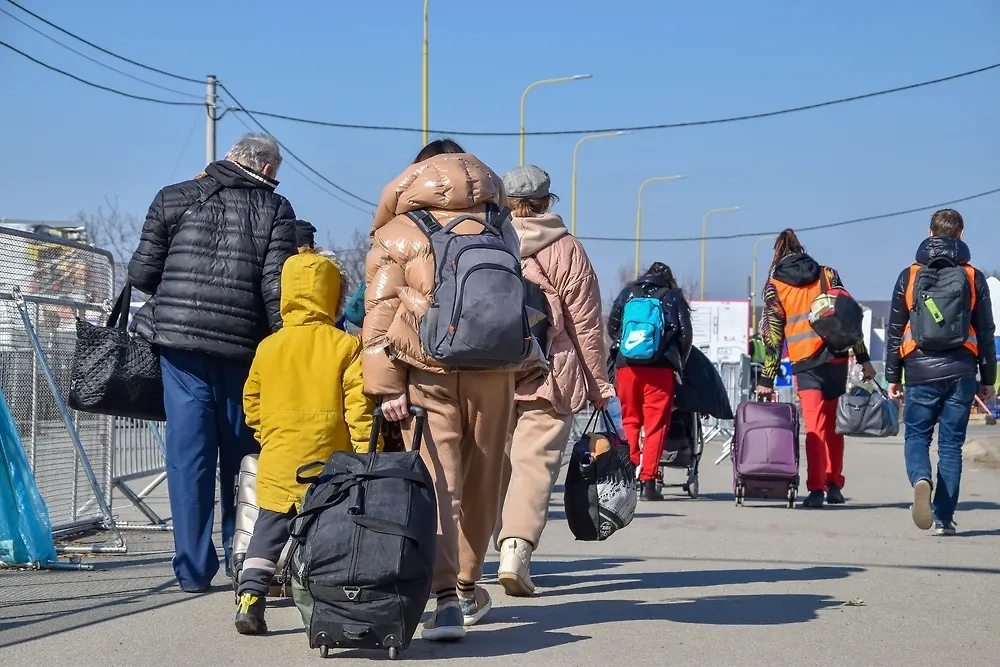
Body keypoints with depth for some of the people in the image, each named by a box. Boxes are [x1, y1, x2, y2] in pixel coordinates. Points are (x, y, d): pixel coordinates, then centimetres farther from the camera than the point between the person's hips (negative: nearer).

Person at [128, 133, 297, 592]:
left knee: (188, 453, 3)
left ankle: (194, 568, 3)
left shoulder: (173, 198, 6)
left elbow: (141, 273, 4)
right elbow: (277, 289, -7)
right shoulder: (275, 210, 2)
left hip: (179, 342, 1)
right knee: (241, 456, 12)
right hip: (243, 348, -1)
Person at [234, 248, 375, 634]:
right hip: (328, 467, -3)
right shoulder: (346, 347, -6)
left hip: (277, 467, 3)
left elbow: (252, 405, 13)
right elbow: (360, 409, -10)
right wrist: (367, 456, -6)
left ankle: (249, 599, -1)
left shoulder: (268, 348, 5)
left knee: (267, 535, 9)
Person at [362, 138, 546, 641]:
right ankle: (468, 588, 28)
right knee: (480, 482, 15)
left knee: (436, 482, -7)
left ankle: (447, 595, -21)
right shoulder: (499, 227, 16)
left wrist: (385, 385, -4)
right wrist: (521, 365, 31)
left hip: (427, 372, -3)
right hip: (493, 369, 3)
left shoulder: (395, 235, 7)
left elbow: (381, 310, -1)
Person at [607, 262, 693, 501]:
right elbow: (686, 334, 6)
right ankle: (648, 480, -7)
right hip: (660, 367, -2)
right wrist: (680, 362, 19)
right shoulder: (674, 297, 12)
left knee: (629, 421, 10)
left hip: (626, 364, 2)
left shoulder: (627, 293, 17)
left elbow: (611, 327, 17)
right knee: (656, 424, -1)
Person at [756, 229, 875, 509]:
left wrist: (767, 380, 4)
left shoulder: (774, 287, 4)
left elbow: (772, 335, 1)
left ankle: (816, 488, -14)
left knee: (814, 425, -4)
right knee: (833, 424, 14)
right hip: (836, 358, 2)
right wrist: (863, 358, 9)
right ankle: (834, 485, 16)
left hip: (804, 363, -2)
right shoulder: (828, 274, 11)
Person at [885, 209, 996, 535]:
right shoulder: (973, 277, 4)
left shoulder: (910, 275, 3)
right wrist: (988, 379, 13)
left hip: (921, 373, -1)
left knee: (916, 436, 9)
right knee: (951, 444, 6)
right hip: (960, 373, 1)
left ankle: (921, 480, -23)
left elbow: (895, 331, 5)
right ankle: (943, 517, 3)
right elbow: (985, 333, 7)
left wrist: (893, 376, 11)